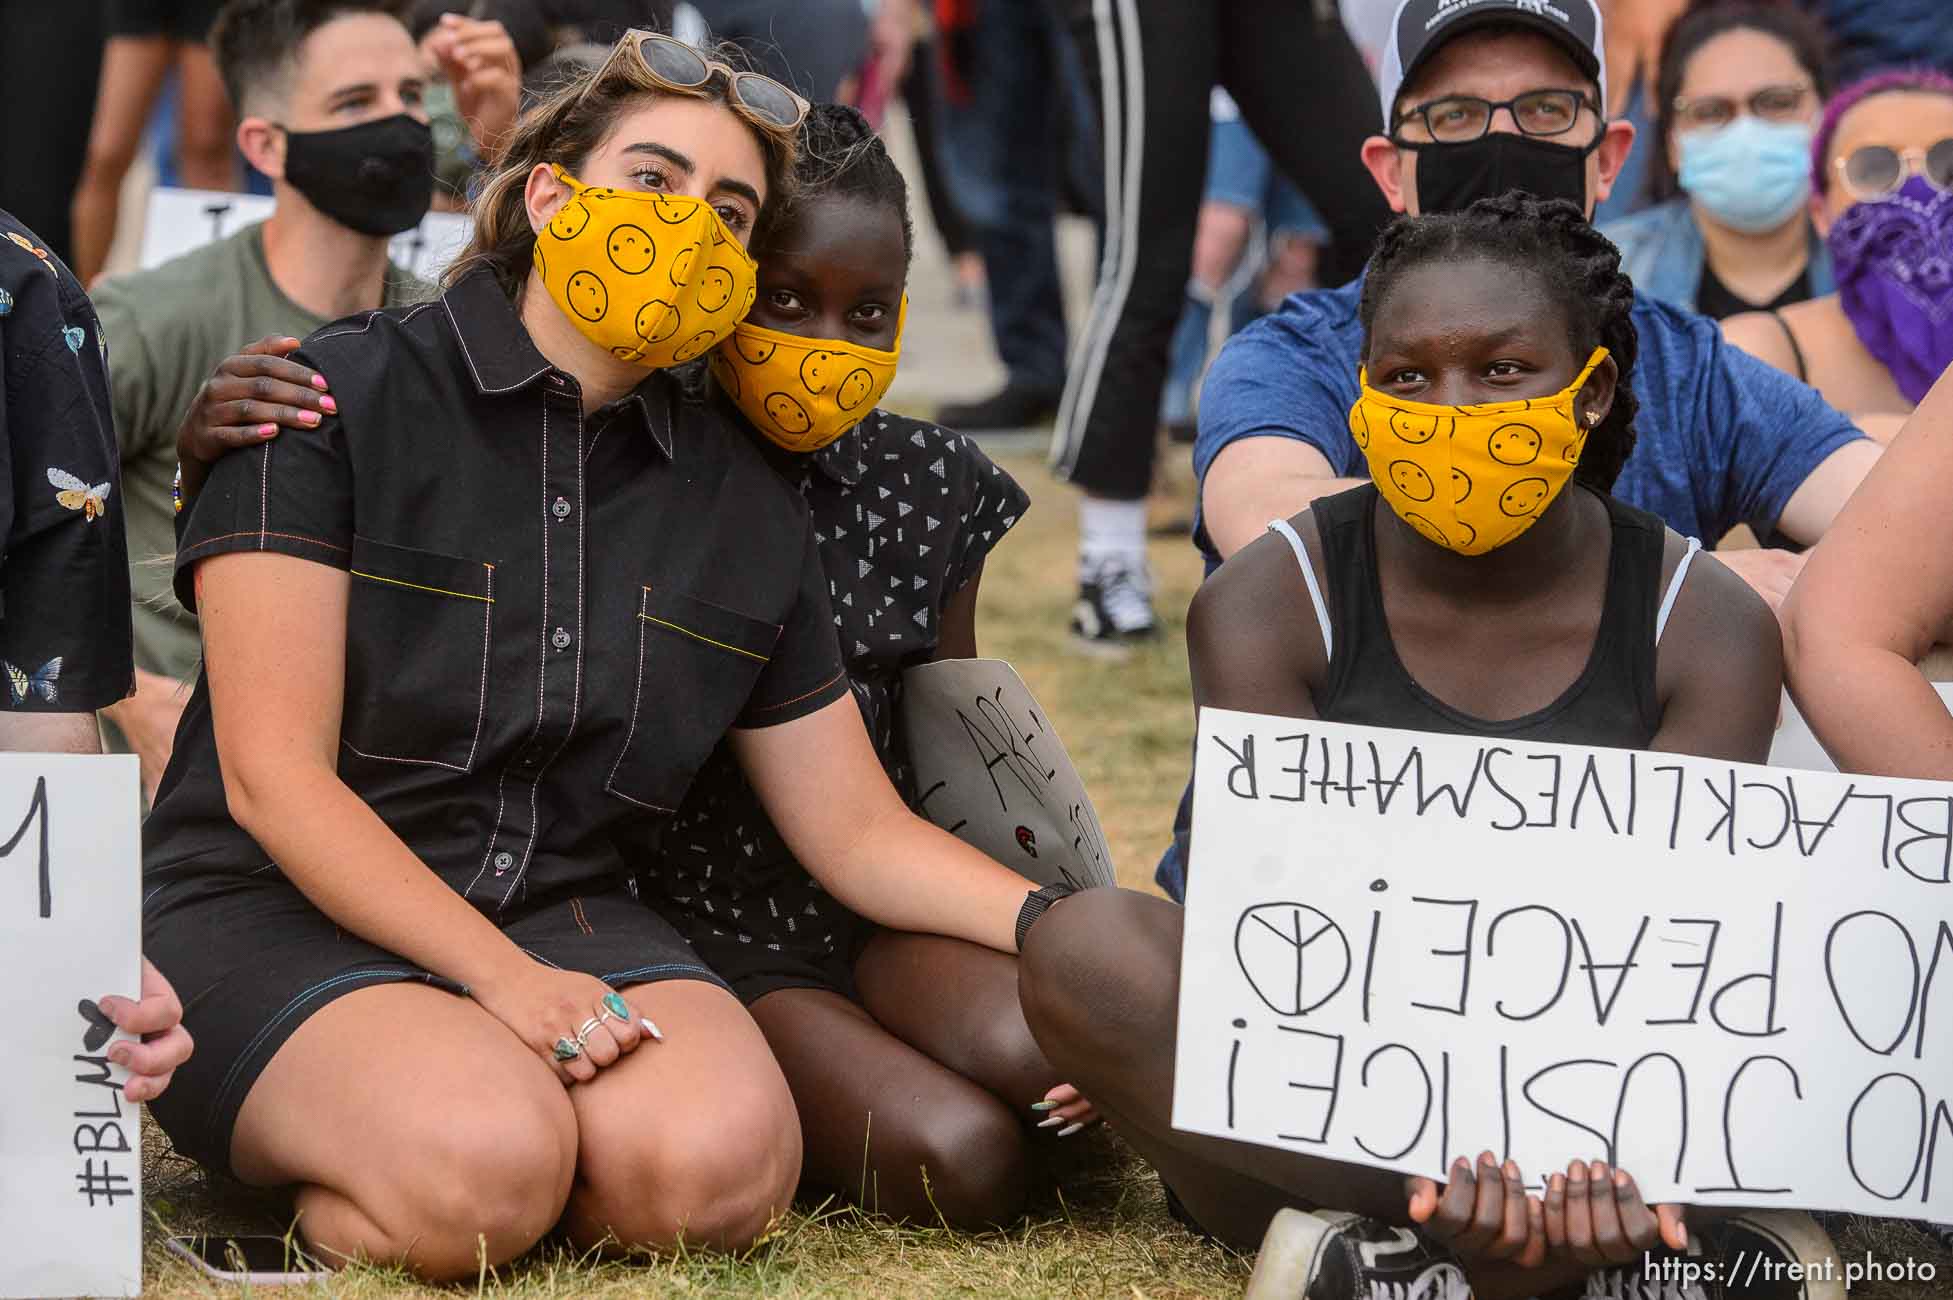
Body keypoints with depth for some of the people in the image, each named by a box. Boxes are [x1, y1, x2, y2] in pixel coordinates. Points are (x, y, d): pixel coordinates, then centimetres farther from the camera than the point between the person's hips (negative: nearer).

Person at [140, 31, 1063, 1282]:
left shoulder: (749, 511, 11)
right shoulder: (338, 397, -4)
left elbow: (863, 835, 14)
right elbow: (275, 777, -10)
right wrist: (505, 980, -20)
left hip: (571, 916, 4)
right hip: (281, 910, -4)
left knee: (718, 1164, -29)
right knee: (488, 1167, -35)